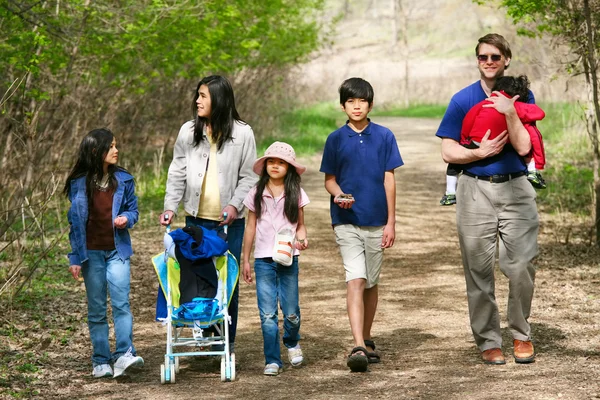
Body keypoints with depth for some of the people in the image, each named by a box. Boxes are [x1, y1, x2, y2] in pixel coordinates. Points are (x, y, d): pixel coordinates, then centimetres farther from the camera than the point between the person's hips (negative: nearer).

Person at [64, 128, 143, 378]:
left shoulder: (123, 180, 2)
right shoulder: (79, 184, -2)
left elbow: (133, 209, 12)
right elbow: (75, 221, 2)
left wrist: (126, 218, -13)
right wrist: (75, 258, 1)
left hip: (117, 251, 0)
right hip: (91, 252, 0)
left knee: (121, 302, -14)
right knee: (96, 309, 4)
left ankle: (124, 355, -19)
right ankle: (101, 362, 8)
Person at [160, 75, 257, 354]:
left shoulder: (242, 133, -2)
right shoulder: (188, 131, 5)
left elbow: (249, 176, 1)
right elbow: (177, 173, 7)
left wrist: (235, 205, -14)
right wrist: (170, 206, -4)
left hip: (229, 219, -2)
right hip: (196, 218, 2)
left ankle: (227, 339, 12)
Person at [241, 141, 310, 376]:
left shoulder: (295, 194, 3)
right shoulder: (257, 194, 4)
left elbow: (300, 225, 8)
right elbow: (250, 227, 9)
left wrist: (302, 239, -14)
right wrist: (245, 260, 10)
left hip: (288, 259, 0)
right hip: (263, 260, 0)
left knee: (291, 311, 2)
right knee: (267, 314, -3)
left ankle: (292, 343, 32)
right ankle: (272, 361, 5)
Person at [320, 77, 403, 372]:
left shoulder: (384, 137, 2)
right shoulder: (336, 139, 2)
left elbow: (389, 180, 3)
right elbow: (329, 179, 7)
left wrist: (391, 222, 0)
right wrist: (339, 194, -17)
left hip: (376, 221, 1)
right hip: (346, 220, -1)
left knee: (371, 283, 11)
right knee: (355, 280, -13)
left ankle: (366, 340, 27)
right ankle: (358, 347, -21)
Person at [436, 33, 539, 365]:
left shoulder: (521, 96, 6)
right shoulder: (462, 100, 6)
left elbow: (523, 147, -7)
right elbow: (448, 152, 2)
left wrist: (510, 113, -19)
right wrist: (480, 152, -13)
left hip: (515, 188, 0)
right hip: (475, 191, 0)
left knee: (521, 268, -7)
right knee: (479, 271, 1)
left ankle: (521, 335, 11)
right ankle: (488, 341, 10)